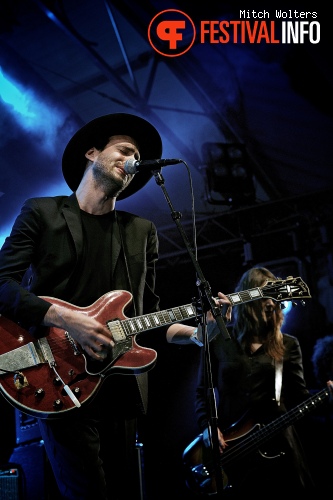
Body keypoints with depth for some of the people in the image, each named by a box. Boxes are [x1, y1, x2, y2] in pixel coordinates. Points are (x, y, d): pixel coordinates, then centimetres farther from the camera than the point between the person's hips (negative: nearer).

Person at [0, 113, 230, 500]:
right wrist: (64, 319, -18)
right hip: (62, 382, -4)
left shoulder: (142, 232, 18)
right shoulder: (41, 213, 6)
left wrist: (195, 333, -2)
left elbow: (149, 314, 16)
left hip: (121, 387, 5)